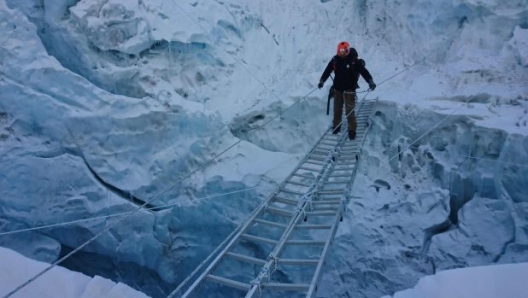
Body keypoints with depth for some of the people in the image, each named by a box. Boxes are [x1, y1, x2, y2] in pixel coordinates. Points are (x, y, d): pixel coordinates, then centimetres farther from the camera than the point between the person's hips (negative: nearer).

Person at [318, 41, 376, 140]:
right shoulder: (335, 60, -3)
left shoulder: (354, 61, -14)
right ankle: (336, 125, 32)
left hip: (349, 89, -3)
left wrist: (370, 81, -28)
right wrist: (322, 80, 0)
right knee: (337, 109, 13)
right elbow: (327, 71, 6)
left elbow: (364, 71, -17)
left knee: (350, 111, -5)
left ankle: (352, 130, 8)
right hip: (337, 88, 4)